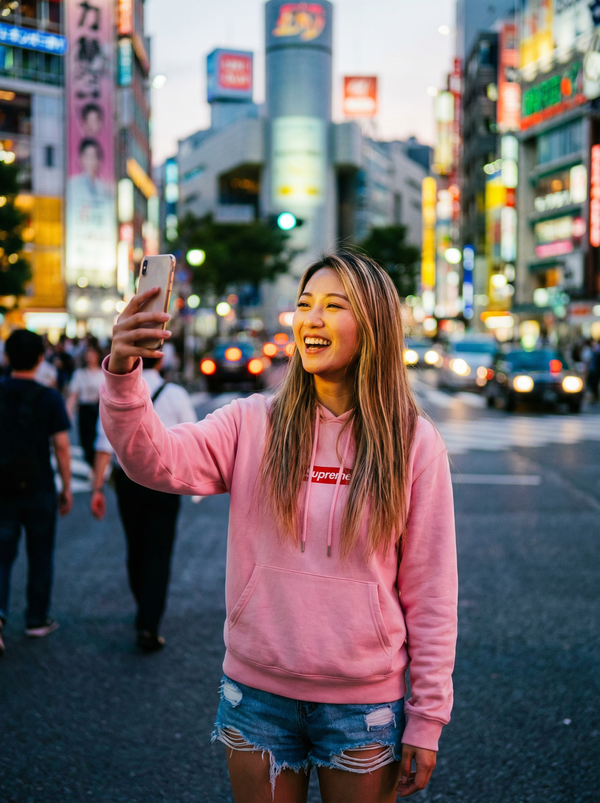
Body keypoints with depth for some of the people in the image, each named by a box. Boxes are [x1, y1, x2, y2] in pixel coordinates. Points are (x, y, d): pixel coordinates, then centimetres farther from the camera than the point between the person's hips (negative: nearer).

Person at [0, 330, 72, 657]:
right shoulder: (49, 398, -9)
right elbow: (61, 446, -9)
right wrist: (67, 488, 1)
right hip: (38, 490, -1)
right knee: (40, 556, 14)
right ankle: (37, 620, 23)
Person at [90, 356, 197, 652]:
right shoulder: (176, 394, -5)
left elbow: (105, 444, -7)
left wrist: (97, 487, -5)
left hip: (127, 480, 2)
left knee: (135, 550, 18)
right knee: (158, 555, 1)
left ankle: (144, 613, 36)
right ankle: (149, 626, -7)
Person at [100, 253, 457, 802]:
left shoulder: (415, 443, -6)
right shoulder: (254, 424, -3)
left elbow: (430, 591, -3)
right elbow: (157, 460, -18)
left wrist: (426, 718, -3)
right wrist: (122, 374, -36)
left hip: (364, 705, -1)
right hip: (258, 695, 1)